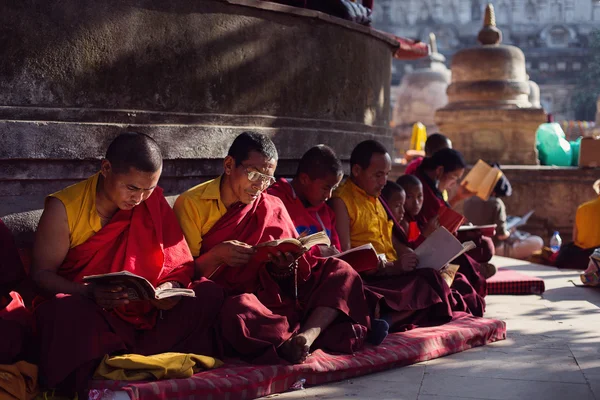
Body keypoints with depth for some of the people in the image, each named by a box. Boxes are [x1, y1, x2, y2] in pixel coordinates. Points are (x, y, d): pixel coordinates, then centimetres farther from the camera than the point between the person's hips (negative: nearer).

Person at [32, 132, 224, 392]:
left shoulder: (154, 203, 1)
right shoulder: (64, 207, -8)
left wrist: (171, 288, -21)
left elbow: (180, 265, 3)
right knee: (64, 310, -39)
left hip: (142, 312, 5)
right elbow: (42, 273, -7)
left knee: (210, 293, -20)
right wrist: (90, 293, -26)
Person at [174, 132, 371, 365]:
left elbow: (278, 276, 10)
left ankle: (307, 336, -33)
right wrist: (216, 255, -23)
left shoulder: (272, 208, 10)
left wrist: (283, 266, -14)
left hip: (268, 297, 5)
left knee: (339, 270, -10)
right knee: (237, 310, -40)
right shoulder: (192, 204, -2)